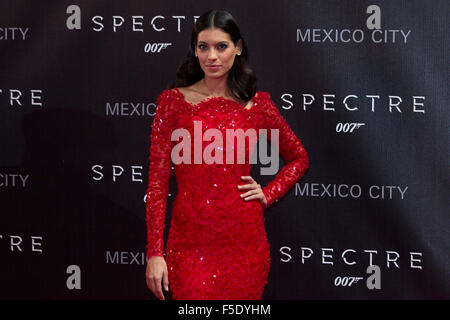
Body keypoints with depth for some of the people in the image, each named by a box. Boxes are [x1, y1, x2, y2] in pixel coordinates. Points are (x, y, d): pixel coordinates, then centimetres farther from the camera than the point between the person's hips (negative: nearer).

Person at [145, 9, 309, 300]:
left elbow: (299, 158, 21)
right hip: (191, 242, -1)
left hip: (245, 242, 2)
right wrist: (155, 253, -7)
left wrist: (268, 194, 4)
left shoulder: (256, 104, 5)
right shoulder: (174, 101, 0)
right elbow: (157, 180, -2)